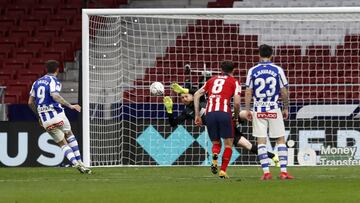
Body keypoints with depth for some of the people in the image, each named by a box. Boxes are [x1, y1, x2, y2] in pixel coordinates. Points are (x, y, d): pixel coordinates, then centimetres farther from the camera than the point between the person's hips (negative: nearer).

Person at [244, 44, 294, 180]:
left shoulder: (252, 71, 1)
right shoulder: (278, 70, -1)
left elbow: (248, 92, 0)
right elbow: (284, 91, 1)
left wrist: (247, 110, 6)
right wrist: (286, 108, 11)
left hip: (258, 111, 1)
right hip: (274, 110, -1)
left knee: (261, 142, 4)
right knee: (280, 140, 5)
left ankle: (266, 172, -2)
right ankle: (283, 171, -2)